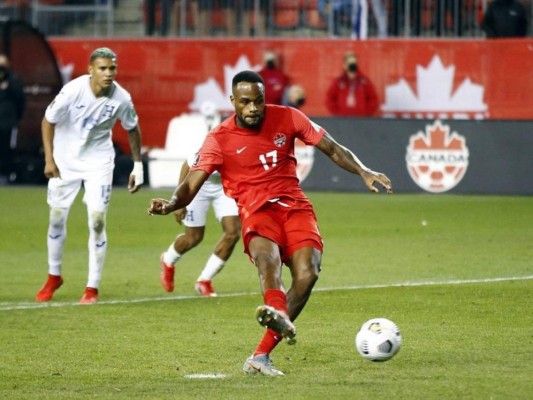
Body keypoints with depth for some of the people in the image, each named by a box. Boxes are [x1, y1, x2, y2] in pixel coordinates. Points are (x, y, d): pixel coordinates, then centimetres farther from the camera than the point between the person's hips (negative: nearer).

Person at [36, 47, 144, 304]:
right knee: (57, 217, 6)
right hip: (65, 158, 0)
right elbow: (48, 121, -10)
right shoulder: (73, 91, -24)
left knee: (97, 220, -9)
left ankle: (93, 288, 1)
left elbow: (132, 129, 2)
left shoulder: (121, 98, -18)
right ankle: (54, 276, 29)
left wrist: (138, 165, 4)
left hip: (99, 160, 0)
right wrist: (49, 159, -14)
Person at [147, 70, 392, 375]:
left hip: (295, 206, 3)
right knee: (266, 254, -38)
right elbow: (191, 185, -10)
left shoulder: (286, 118, 4)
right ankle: (278, 314, -69)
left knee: (307, 274, -23)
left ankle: (262, 355, -20)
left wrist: (363, 172, -7)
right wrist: (171, 204, -32)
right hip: (256, 211, -3)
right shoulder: (220, 140, -2)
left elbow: (332, 149, 9)